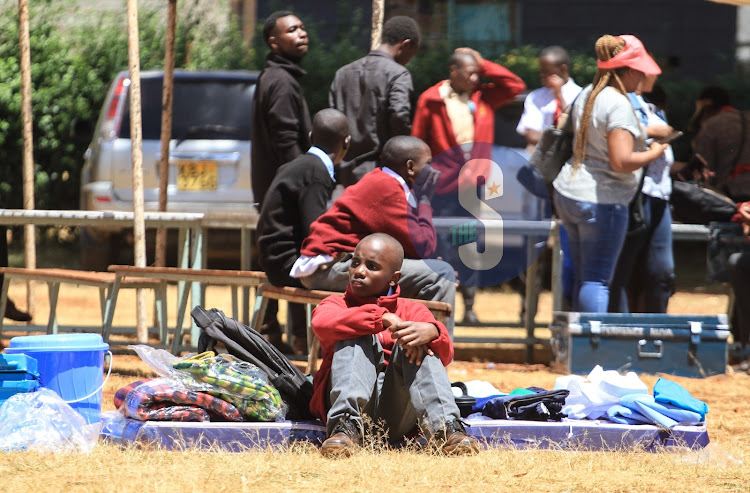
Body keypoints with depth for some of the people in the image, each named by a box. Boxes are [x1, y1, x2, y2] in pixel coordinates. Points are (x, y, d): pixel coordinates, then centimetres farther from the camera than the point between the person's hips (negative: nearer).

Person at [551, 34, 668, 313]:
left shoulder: (587, 95, 9)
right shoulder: (619, 105, -19)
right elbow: (621, 162, -26)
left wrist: (643, 134, 25)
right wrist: (653, 153, -9)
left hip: (567, 195, 9)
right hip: (602, 202, -9)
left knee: (583, 277, 14)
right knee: (597, 281, -5)